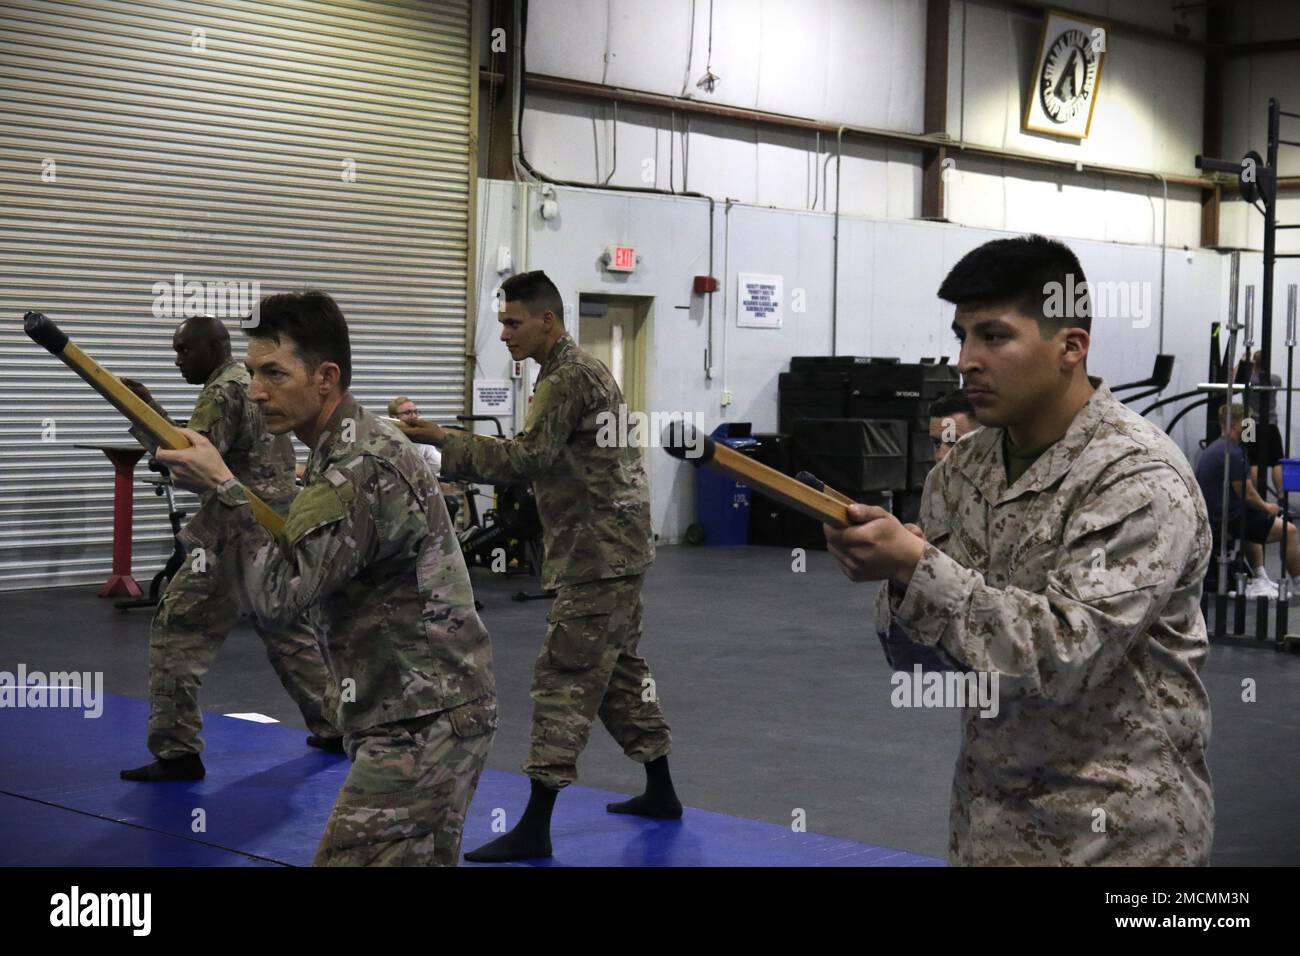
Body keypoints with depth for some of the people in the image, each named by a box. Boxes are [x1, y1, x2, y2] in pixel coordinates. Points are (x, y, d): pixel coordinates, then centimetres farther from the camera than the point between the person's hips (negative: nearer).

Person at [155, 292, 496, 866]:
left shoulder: (363, 468, -19)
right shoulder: (353, 449, 13)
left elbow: (279, 594, -22)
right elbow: (306, 570, 17)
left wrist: (221, 490, -20)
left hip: (422, 721, -11)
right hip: (427, 710, 11)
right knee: (425, 860, 19)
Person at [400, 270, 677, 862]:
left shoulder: (569, 379, -15)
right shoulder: (579, 370, 17)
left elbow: (528, 458, -23)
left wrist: (442, 440, -22)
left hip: (598, 554, -11)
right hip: (613, 548, 11)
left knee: (565, 678, -11)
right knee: (619, 668, 17)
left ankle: (535, 826, -10)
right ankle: (660, 792, 27)